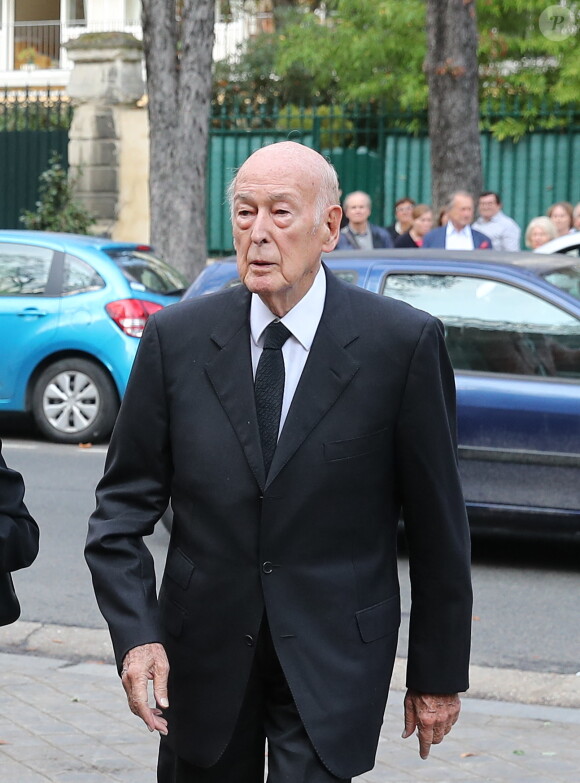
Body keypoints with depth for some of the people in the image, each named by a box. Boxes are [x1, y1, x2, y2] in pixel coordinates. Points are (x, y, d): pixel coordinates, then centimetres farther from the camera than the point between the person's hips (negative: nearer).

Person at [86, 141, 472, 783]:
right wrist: (135, 632, -12)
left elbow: (437, 519, -2)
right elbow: (124, 503, 2)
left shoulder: (404, 342, -7)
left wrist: (439, 674, 2)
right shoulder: (177, 338, -1)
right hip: (202, 651, 3)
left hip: (334, 657, -3)